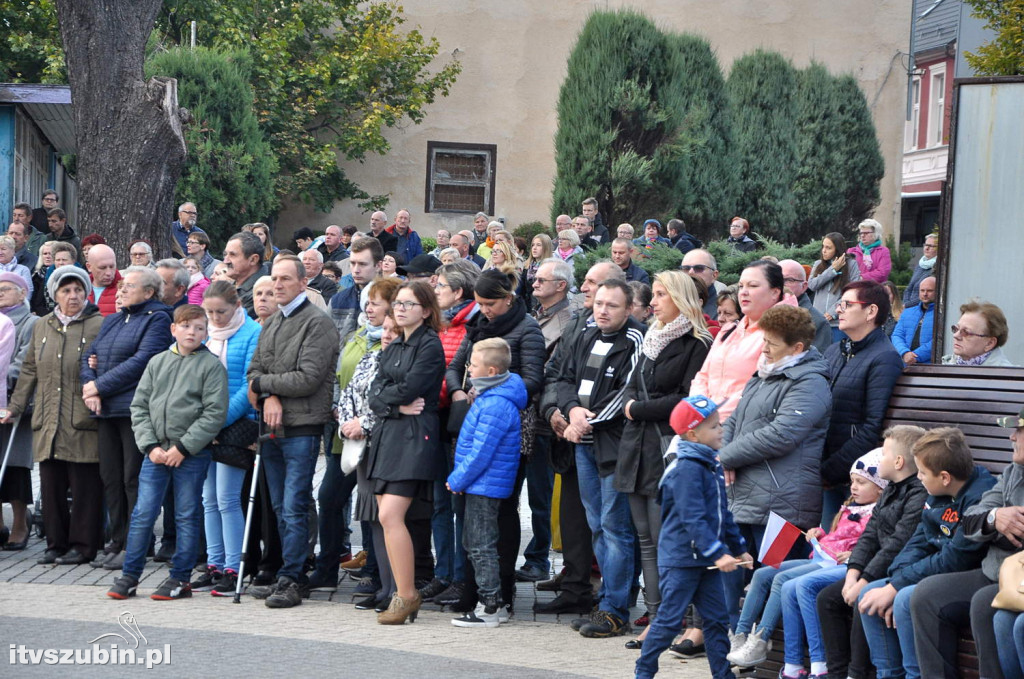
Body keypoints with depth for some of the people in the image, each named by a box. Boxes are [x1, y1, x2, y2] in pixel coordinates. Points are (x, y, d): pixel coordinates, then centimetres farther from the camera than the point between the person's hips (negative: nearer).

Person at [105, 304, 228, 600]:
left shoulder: (211, 365, -2)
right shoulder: (157, 362, 10)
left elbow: (215, 413, -9)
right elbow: (139, 406, 9)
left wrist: (183, 447, -12)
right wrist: (151, 445, -4)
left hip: (192, 455, -3)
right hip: (155, 451, 3)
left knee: (187, 517, 4)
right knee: (142, 514, 2)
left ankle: (180, 578, 13)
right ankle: (129, 575, 10)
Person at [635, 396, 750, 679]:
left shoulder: (712, 467, 13)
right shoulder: (686, 469, -18)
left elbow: (723, 515, 23)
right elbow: (693, 519, -24)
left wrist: (739, 549, 22)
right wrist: (718, 554, -27)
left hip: (705, 560, 9)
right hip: (680, 559, -9)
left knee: (717, 619, 9)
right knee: (670, 618, -2)